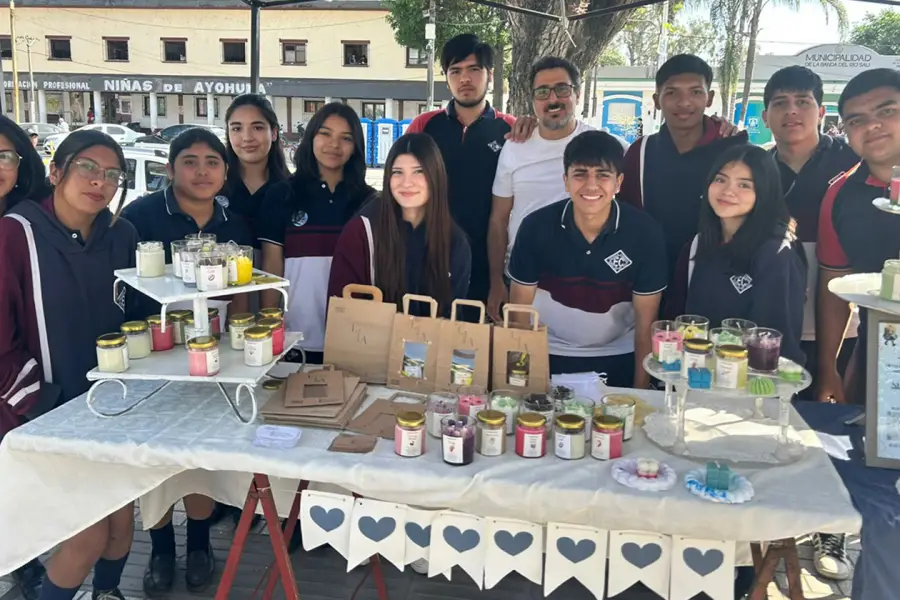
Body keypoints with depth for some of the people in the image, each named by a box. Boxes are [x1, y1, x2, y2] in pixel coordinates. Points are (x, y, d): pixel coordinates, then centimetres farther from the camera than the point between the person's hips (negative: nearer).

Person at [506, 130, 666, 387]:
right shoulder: (536, 227, -16)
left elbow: (645, 323, -7)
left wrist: (640, 390, -8)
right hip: (546, 356, 0)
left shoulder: (645, 233, -16)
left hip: (617, 360, 0)